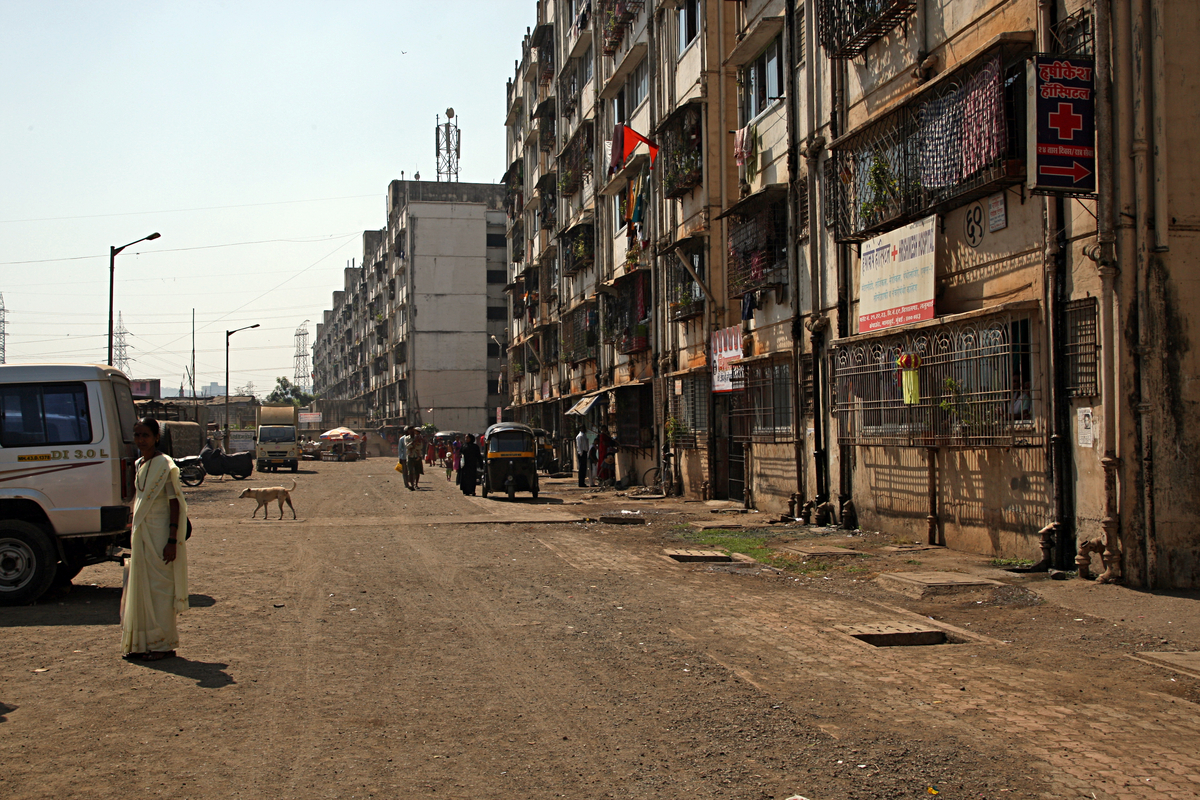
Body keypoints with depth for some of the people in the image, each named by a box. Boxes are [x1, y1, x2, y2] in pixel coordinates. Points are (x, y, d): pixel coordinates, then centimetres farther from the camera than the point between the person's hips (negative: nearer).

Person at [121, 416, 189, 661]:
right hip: (141, 534, 8)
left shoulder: (164, 465, -13)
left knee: (159, 588, -2)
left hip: (160, 535, -8)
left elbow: (175, 504, -16)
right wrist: (135, 536, 18)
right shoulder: (140, 464, 11)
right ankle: (141, 643, 22)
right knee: (140, 588, 13)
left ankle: (164, 645, 7)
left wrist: (172, 541, -20)